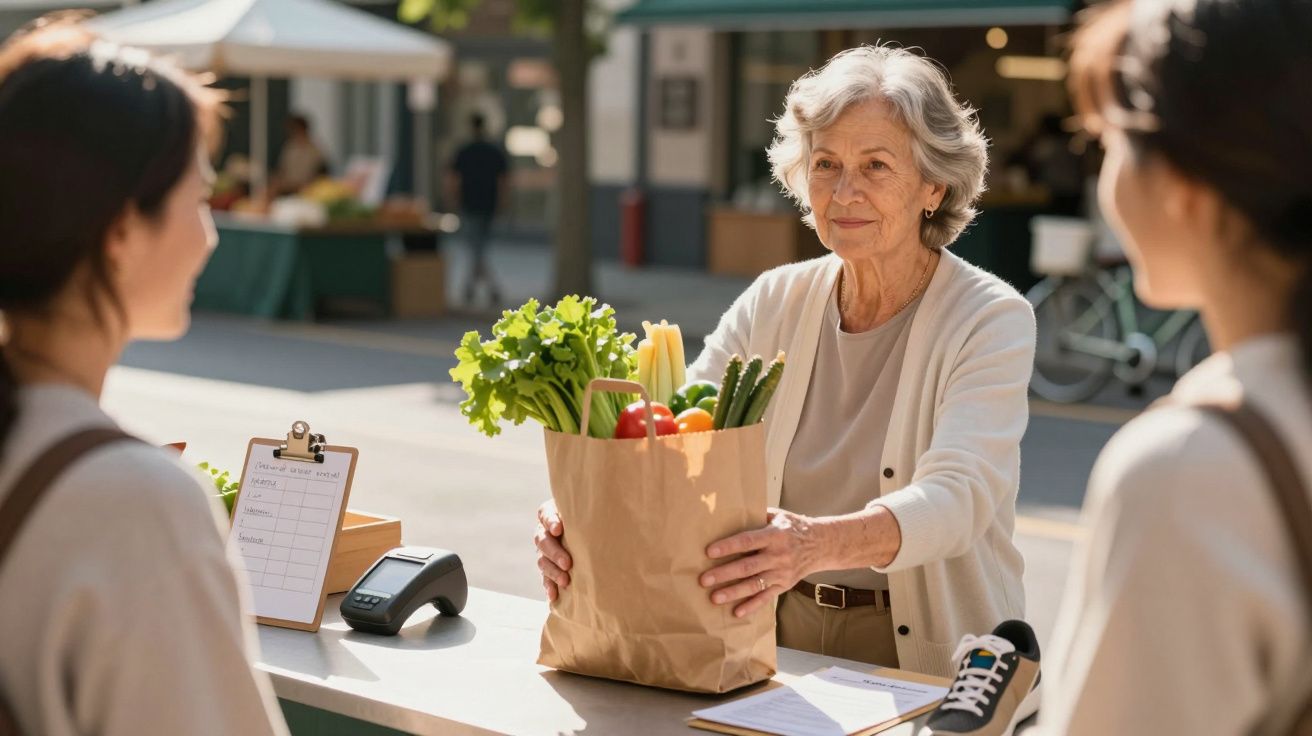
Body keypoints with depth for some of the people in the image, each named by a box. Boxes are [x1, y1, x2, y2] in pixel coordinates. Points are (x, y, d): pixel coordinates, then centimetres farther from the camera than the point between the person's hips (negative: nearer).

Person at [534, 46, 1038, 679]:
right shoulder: (772, 305, 5)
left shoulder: (991, 320, -8)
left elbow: (958, 496, -24)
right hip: (777, 647, 5)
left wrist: (817, 543, -44)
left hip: (924, 667, -4)